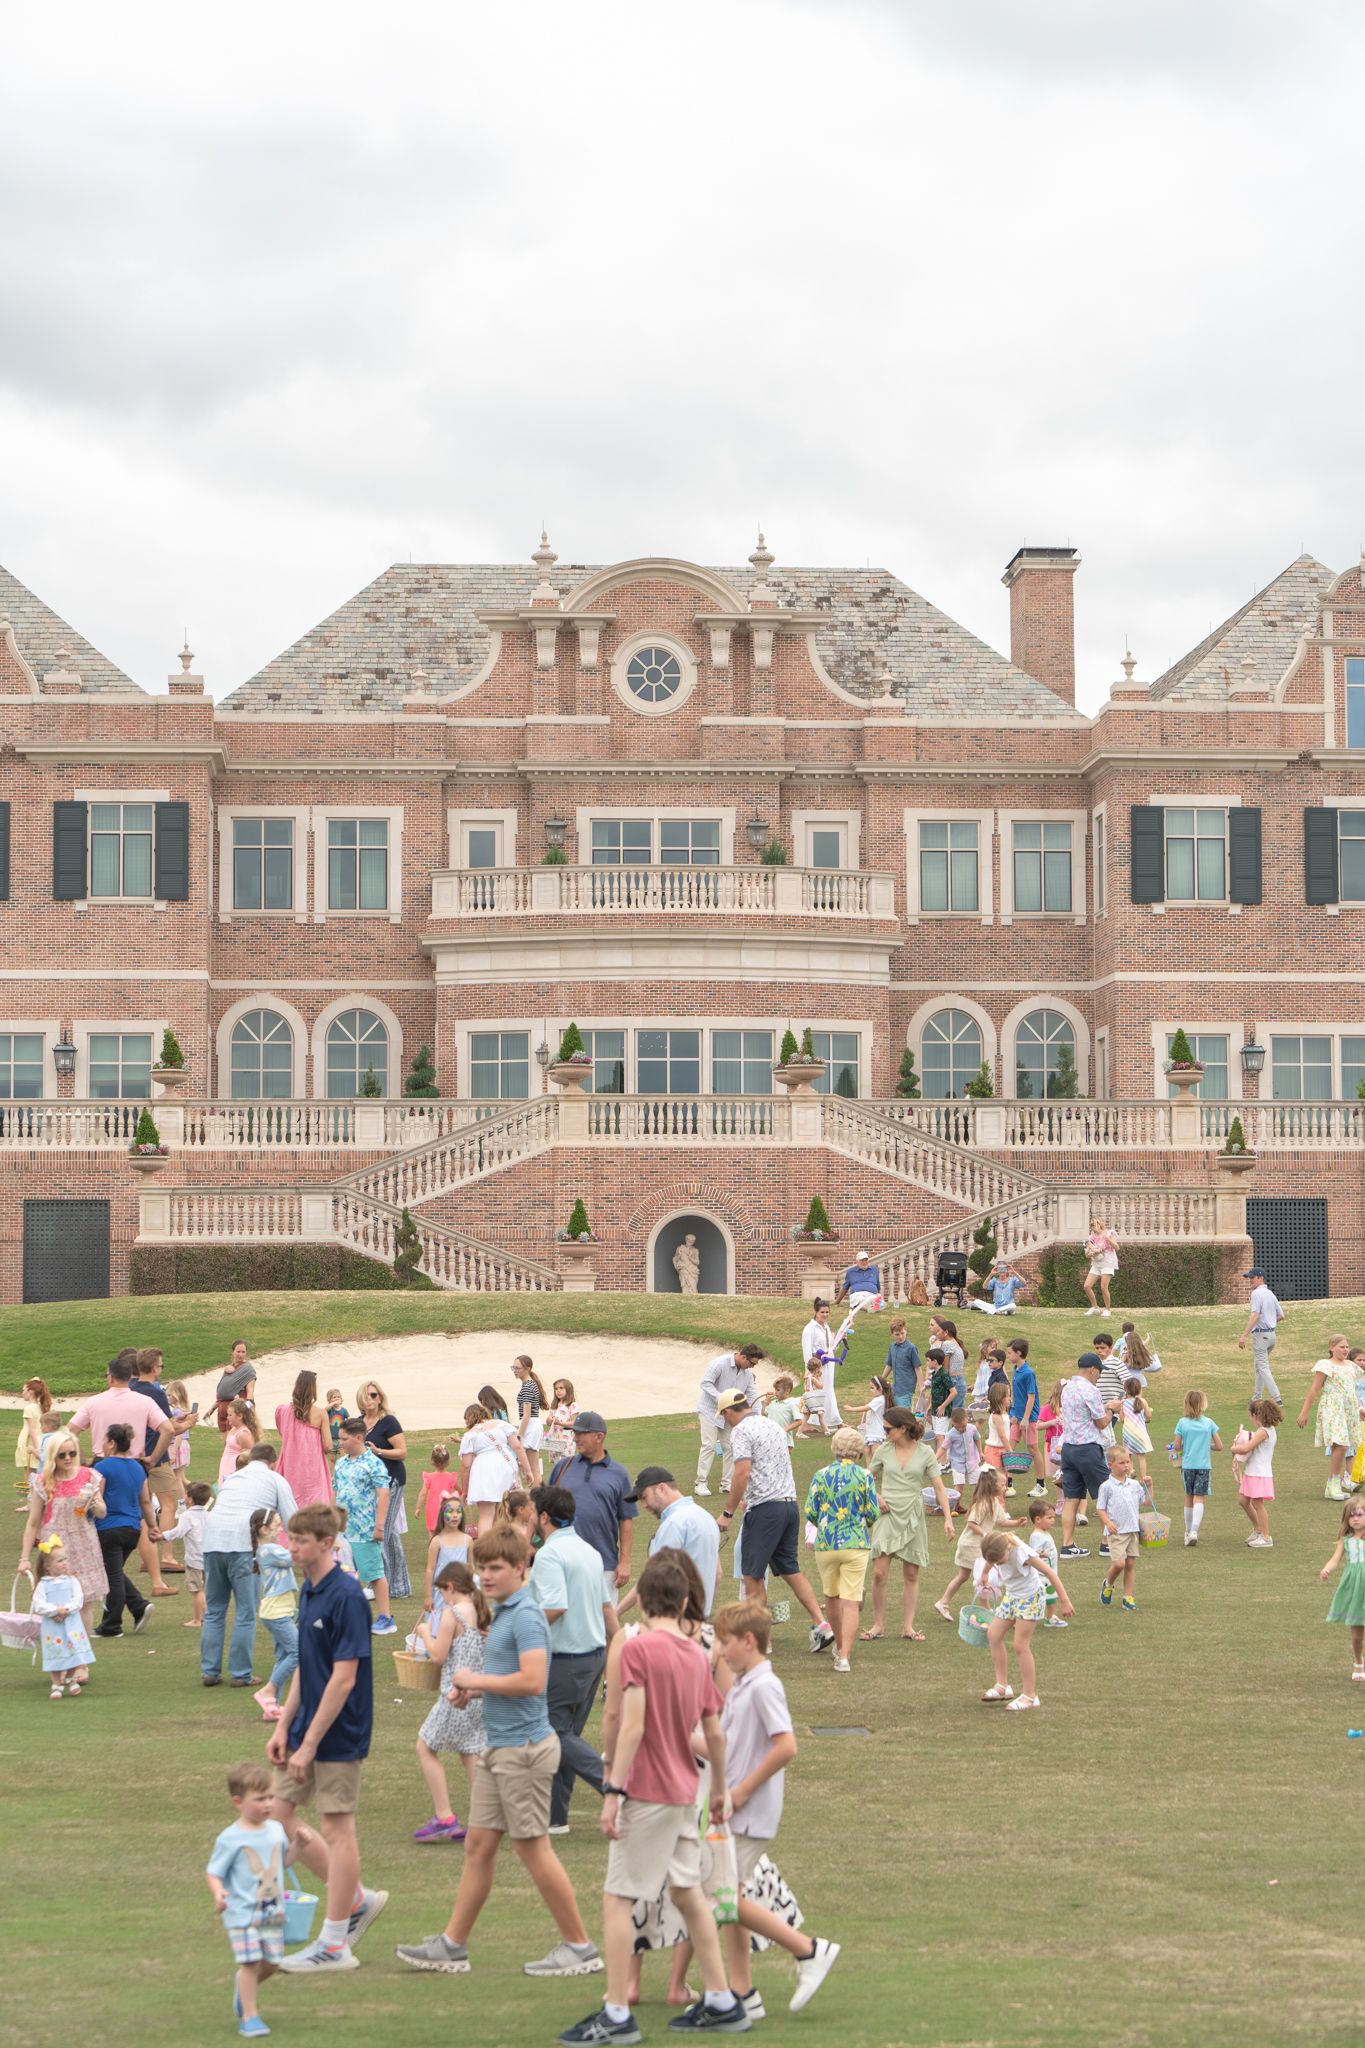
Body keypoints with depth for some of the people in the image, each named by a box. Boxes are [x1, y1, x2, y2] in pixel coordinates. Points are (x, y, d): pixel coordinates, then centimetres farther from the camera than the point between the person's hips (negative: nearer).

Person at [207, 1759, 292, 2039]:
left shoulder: (276, 1830, 6)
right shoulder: (230, 1838, -11)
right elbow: (213, 1873, -9)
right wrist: (217, 1893, -29)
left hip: (272, 1912, 5)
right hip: (242, 1913, -5)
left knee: (272, 1962, 9)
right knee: (250, 1962, -11)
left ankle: (244, 1986, 39)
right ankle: (249, 2016, 0)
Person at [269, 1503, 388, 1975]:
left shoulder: (346, 1597, -18)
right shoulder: (309, 1593, 10)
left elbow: (343, 1677, -21)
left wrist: (309, 1744, -20)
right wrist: (283, 1727, 12)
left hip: (338, 1736, -9)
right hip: (307, 1730, 9)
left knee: (336, 1830, -1)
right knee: (278, 1818, 10)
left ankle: (334, 1945, 7)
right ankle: (359, 1900, 22)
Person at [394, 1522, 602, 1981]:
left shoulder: (526, 1616, -16)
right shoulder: (501, 1613, 15)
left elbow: (533, 1680, -27)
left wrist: (476, 1681, -16)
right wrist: (472, 1690, 10)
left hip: (523, 1746, -10)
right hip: (498, 1746, 10)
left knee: (533, 1848, -2)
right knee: (478, 1845, 11)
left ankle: (579, 1946, 7)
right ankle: (453, 1944, 16)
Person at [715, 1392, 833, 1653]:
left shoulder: (743, 1429, -8)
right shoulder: (773, 1426, 17)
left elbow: (742, 1474, -18)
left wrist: (727, 1512, -12)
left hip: (765, 1508, -8)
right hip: (790, 1503, 8)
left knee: (752, 1574, 2)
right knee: (790, 1569, 13)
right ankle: (820, 1624, 3)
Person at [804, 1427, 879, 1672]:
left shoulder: (821, 1475, -2)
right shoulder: (864, 1476, -4)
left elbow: (810, 1512, -2)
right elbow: (873, 1514, -3)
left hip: (826, 1543, 2)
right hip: (856, 1544, -2)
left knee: (831, 1596, 22)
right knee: (851, 1601, -1)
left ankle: (840, 1645, 39)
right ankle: (845, 1655, -11)